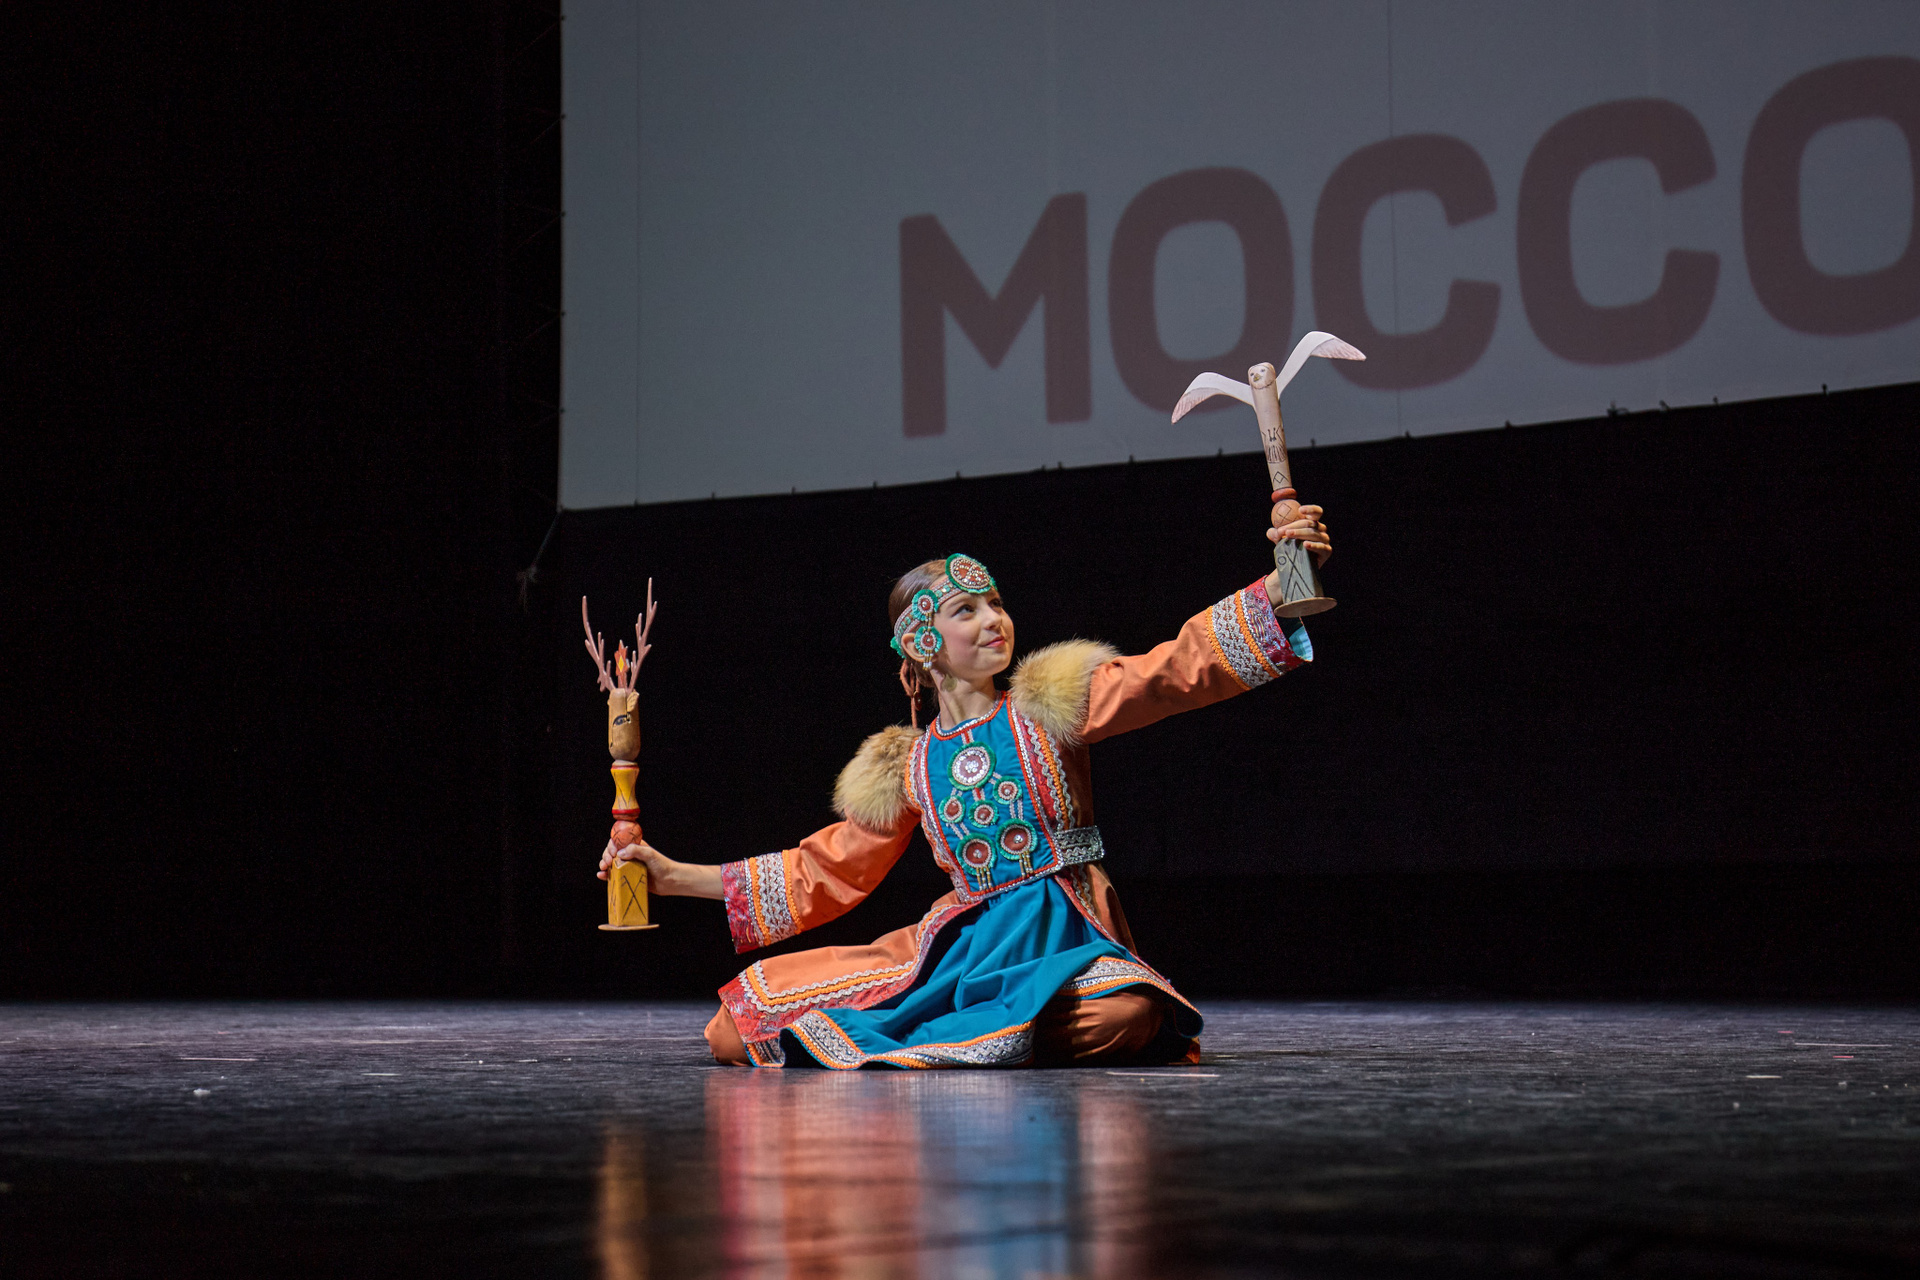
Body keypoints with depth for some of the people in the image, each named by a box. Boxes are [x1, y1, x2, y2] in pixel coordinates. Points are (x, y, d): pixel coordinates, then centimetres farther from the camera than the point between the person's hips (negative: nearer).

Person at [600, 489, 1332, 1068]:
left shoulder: (1050, 702, 6)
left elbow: (1181, 668, -5)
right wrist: (675, 877, 16)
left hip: (1061, 941, -2)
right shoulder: (907, 767, 14)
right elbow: (825, 872, 19)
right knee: (741, 1022, -10)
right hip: (962, 944, 2)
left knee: (1123, 1017, -42)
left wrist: (1282, 582, -20)